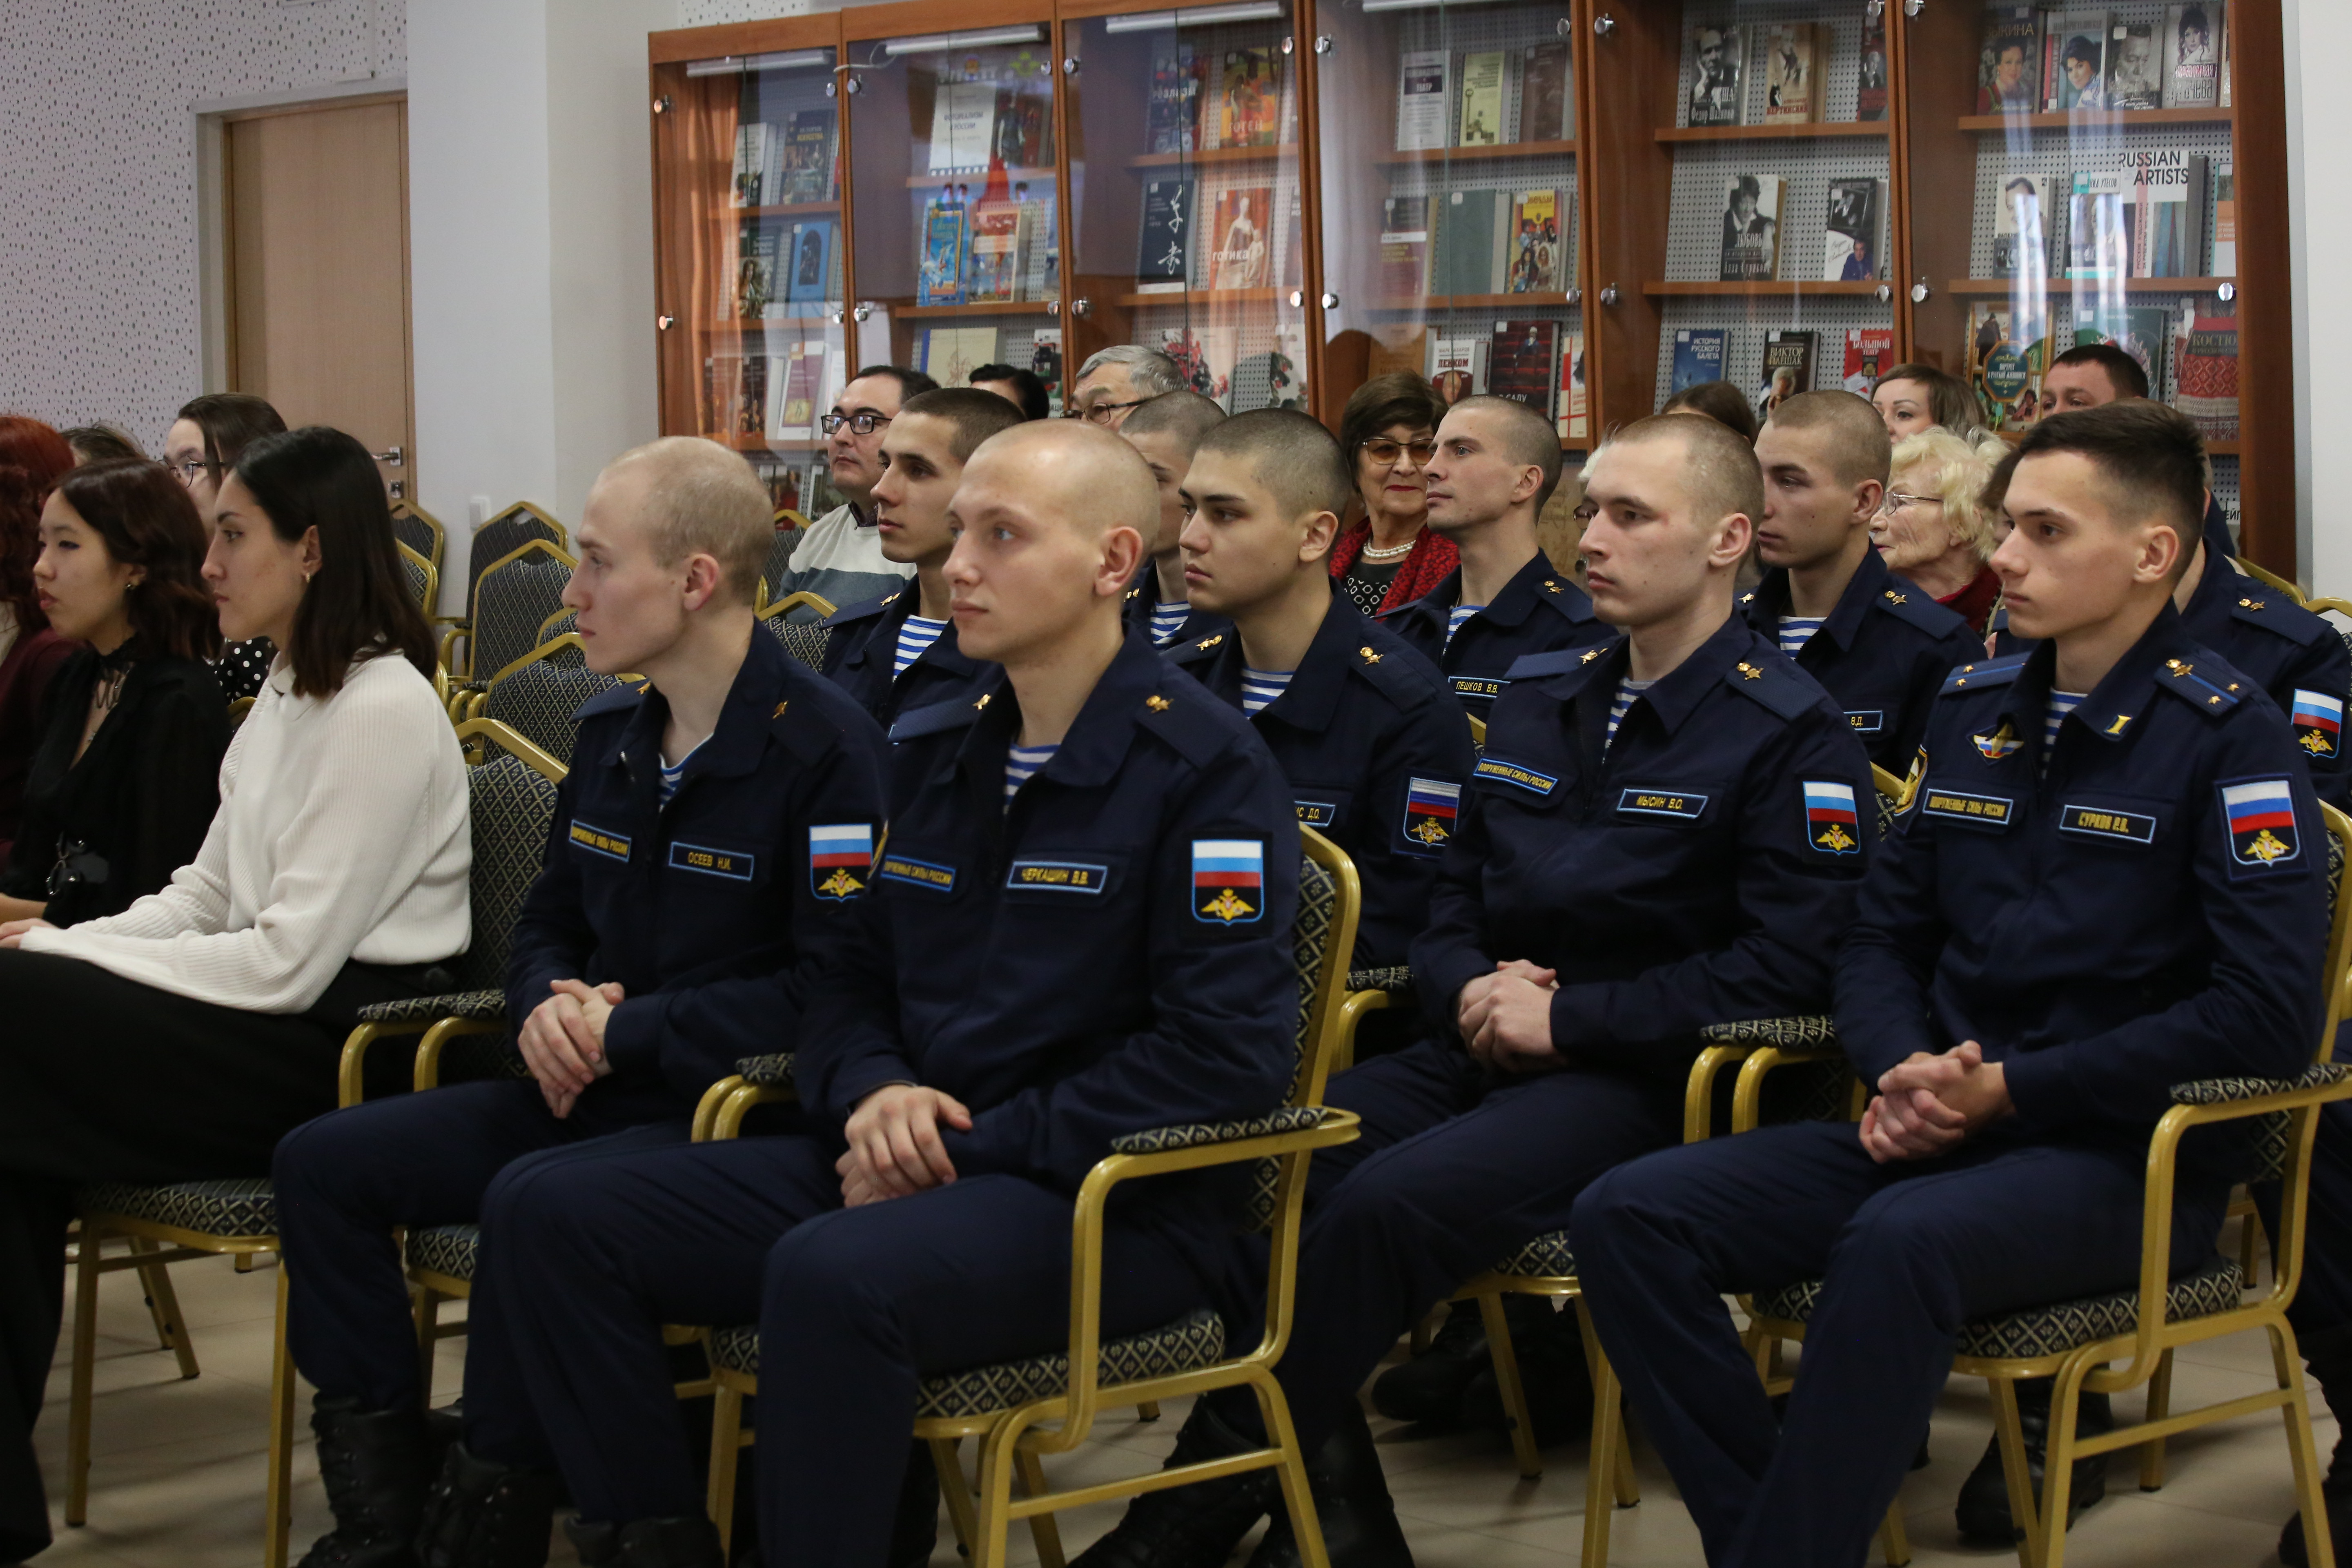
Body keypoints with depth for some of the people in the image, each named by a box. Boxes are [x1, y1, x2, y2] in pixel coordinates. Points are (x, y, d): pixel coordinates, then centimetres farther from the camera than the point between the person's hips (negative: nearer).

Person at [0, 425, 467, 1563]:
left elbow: (288, 963, -18)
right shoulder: (287, 696, 16)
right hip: (281, 1019, 9)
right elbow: (207, 897, 17)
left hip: (346, 1048, -9)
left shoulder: (382, 712, -14)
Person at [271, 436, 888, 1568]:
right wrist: (547, 1006, 0)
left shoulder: (823, 746, -13)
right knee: (323, 1164, -2)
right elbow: (549, 919, 25)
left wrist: (623, 1032, -18)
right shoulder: (612, 733, 13)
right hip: (588, 1092, 9)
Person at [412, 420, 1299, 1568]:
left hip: (1110, 1207, -7)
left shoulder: (1206, 769, -7)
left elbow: (1228, 1053, -15)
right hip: (904, 1169, 7)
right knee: (546, 1211, -7)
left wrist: (968, 1148, -14)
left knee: (833, 1273, -38)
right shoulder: (933, 752, 15)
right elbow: (852, 982, 21)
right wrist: (872, 1092, -4)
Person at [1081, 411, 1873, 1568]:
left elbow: (1788, 966, -13)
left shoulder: (1790, 733, -5)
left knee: (1386, 1199, -31)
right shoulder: (1537, 695, 17)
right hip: (1481, 1054, 7)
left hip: (1639, 1079, -7)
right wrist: (1470, 989, -1)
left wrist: (1566, 1018, -15)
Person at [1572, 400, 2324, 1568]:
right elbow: (1885, 933, 19)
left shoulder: (2228, 736, -6)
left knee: (1899, 1243, -38)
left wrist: (2010, 1089, -15)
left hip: (2128, 1160, -6)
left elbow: (2268, 1014, -15)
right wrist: (1903, 1070, -4)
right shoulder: (1974, 711, 14)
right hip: (1940, 1127, 6)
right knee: (1627, 1218, -15)